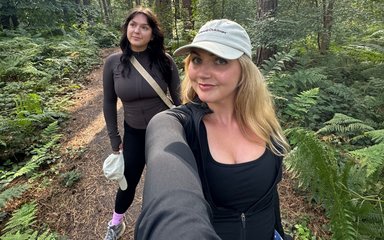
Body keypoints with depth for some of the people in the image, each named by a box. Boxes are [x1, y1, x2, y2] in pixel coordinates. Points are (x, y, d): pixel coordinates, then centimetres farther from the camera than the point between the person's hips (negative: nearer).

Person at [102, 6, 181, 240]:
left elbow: (177, 99, -3)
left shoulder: (165, 61, -13)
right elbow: (109, 102, 0)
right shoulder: (113, 62, -10)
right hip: (134, 133, 1)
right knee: (128, 181, 15)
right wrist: (114, 138, 3)